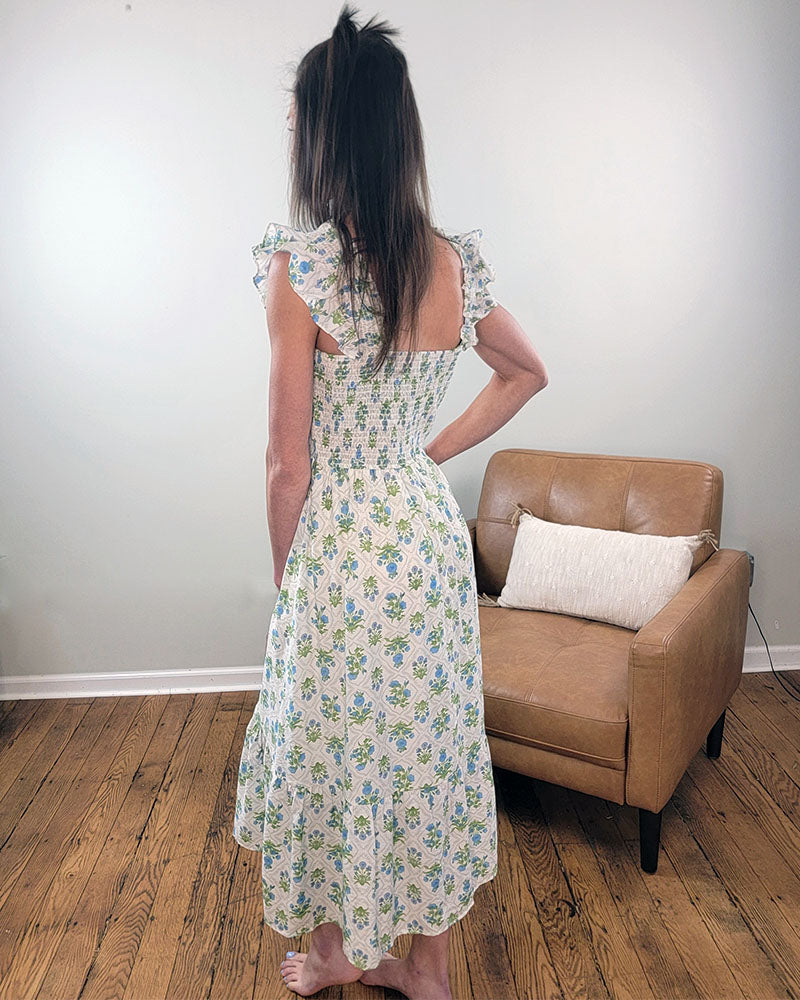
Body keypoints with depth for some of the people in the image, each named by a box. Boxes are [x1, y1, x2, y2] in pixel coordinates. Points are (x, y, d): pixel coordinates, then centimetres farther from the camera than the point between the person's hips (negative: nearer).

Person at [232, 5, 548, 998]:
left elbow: (289, 465, -15)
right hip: (435, 535, 6)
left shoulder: (300, 263, -17)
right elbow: (528, 374, 16)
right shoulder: (457, 262, 0)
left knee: (336, 752, 17)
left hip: (341, 549, -5)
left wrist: (284, 581, -1)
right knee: (431, 747, 19)